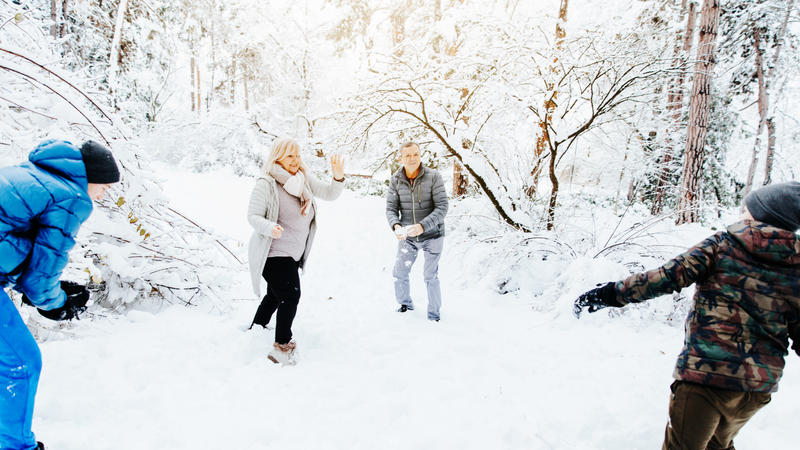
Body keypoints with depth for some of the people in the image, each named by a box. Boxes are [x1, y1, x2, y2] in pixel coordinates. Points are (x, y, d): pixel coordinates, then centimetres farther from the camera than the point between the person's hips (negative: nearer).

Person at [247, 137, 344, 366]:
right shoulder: (266, 183, -16)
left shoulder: (304, 178, 3)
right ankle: (282, 347, 0)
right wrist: (269, 227, -35)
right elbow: (253, 215, -15)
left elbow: (330, 194, -1)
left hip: (294, 252, 8)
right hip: (274, 252, -8)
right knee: (290, 296, -12)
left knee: (276, 295, 22)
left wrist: (338, 177, -20)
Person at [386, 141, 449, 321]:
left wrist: (422, 226, -33)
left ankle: (434, 314, 26)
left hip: (432, 235, -3)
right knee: (399, 273, 11)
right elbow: (391, 208, -7)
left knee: (430, 276, 5)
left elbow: (442, 208, -20)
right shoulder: (395, 180, -7)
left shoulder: (434, 177, -16)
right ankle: (405, 304, 38)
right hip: (407, 236, 3)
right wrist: (396, 226, -28)